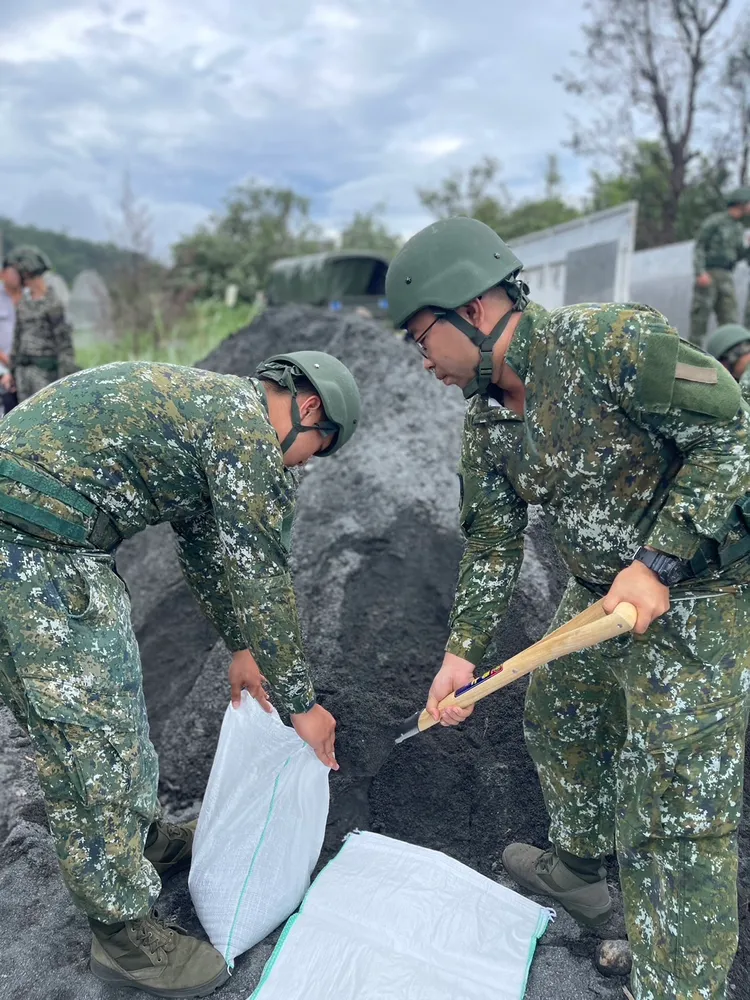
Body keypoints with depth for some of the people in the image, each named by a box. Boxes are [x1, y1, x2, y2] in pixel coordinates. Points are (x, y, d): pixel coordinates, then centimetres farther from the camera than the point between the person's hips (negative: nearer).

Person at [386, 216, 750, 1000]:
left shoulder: (608, 339, -24)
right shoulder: (487, 420, 1)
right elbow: (492, 543, 5)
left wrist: (658, 562, -26)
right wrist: (462, 652, -1)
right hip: (599, 591, 9)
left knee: (676, 815, -4)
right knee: (558, 723, 23)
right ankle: (579, 865, 49)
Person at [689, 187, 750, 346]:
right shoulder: (715, 221, -2)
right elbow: (699, 247, -9)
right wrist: (700, 273, -19)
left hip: (726, 277, 7)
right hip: (709, 274, -7)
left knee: (730, 317, 0)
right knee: (701, 315, -6)